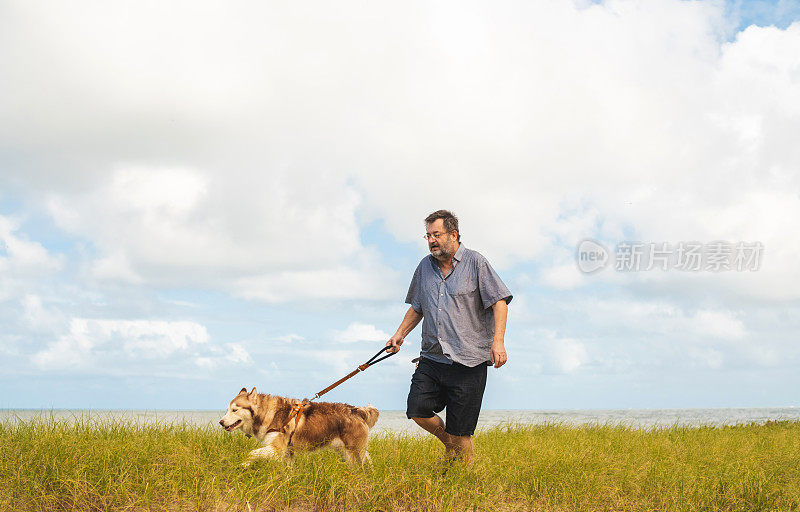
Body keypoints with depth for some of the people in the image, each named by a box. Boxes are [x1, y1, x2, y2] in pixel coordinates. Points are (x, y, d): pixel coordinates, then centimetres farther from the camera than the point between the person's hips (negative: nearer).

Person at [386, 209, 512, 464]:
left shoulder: (475, 262, -2)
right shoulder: (425, 267, 13)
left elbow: (499, 301, -7)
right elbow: (417, 307, 25)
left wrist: (498, 341, -18)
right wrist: (400, 334, 11)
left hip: (468, 363, -5)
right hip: (431, 359, 5)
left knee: (460, 432, -4)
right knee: (417, 411, -5)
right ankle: (449, 442, 22)